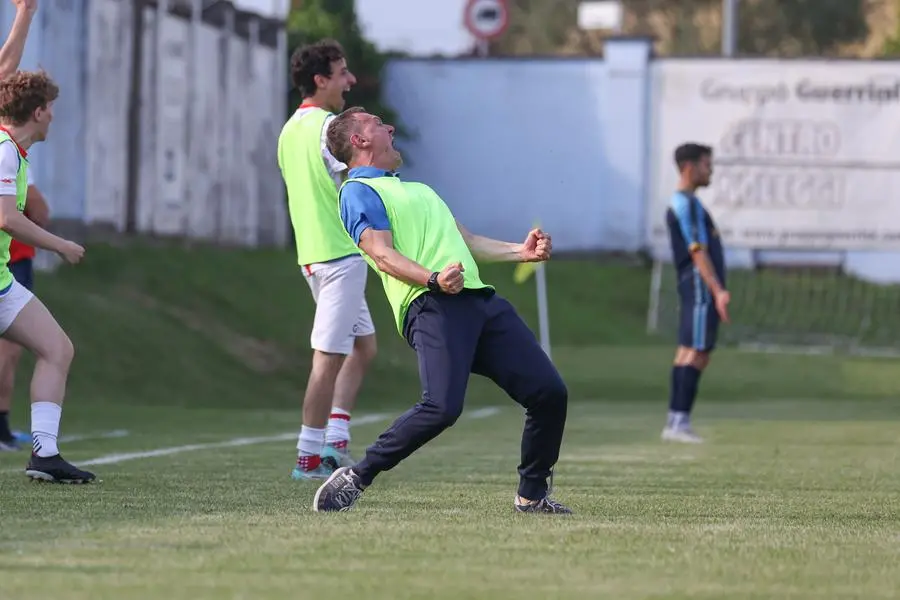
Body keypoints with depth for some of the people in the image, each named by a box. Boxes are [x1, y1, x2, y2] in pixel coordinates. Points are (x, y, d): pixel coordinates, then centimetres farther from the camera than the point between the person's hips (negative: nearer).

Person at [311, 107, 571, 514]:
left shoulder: (418, 189, 34)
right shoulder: (359, 191, 6)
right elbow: (383, 254, -8)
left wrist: (520, 251, 19)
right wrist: (433, 278, -25)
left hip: (478, 299, 8)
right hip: (432, 306, -8)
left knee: (549, 392, -1)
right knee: (442, 407, -28)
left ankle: (532, 495, 14)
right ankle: (354, 480, -15)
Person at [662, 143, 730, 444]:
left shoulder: (685, 202, 21)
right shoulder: (687, 204, -11)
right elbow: (697, 251, -18)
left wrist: (716, 292, 24)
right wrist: (718, 290, -22)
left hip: (698, 290, 10)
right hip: (700, 286, -10)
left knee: (689, 353, 8)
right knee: (695, 352, -13)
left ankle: (677, 423, 7)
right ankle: (679, 421, -16)